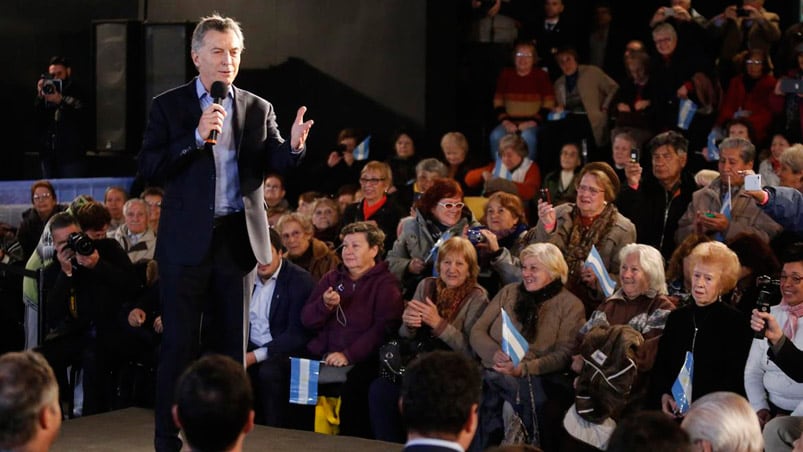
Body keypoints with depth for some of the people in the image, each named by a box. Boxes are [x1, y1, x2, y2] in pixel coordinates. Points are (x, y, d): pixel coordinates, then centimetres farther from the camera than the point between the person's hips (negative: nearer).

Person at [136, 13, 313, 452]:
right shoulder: (169, 106, 1)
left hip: (238, 237, 3)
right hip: (187, 239, -3)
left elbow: (274, 163, -3)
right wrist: (196, 137, -18)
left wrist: (294, 146, -25)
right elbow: (148, 168, -8)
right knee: (179, 342, 1)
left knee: (232, 341, 10)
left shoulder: (258, 109, 8)